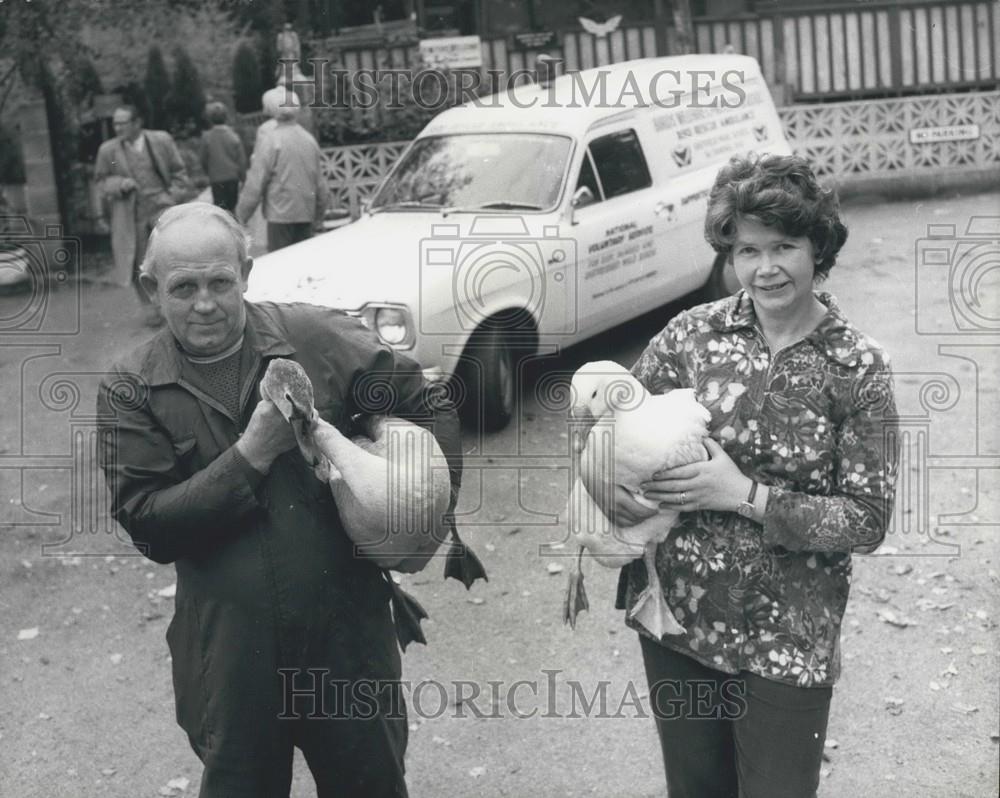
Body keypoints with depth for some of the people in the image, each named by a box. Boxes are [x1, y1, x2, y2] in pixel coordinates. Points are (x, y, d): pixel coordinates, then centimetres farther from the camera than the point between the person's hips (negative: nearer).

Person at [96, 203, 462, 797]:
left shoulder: (318, 338, -5)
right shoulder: (130, 393, -3)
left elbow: (429, 411, 2)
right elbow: (148, 525, -10)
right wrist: (250, 455, -19)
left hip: (348, 628, 0)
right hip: (227, 645, 0)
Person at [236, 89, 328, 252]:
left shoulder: (269, 140, -10)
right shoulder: (309, 139, 10)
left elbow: (255, 183, -11)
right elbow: (320, 182, 14)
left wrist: (241, 214, -4)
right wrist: (319, 213, 24)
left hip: (281, 213, -6)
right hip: (306, 214, 6)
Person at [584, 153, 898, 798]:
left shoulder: (858, 369, -10)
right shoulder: (693, 333, -4)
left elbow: (868, 521, -11)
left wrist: (744, 495, -19)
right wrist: (599, 468, -18)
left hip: (787, 640, -2)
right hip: (674, 615, 3)